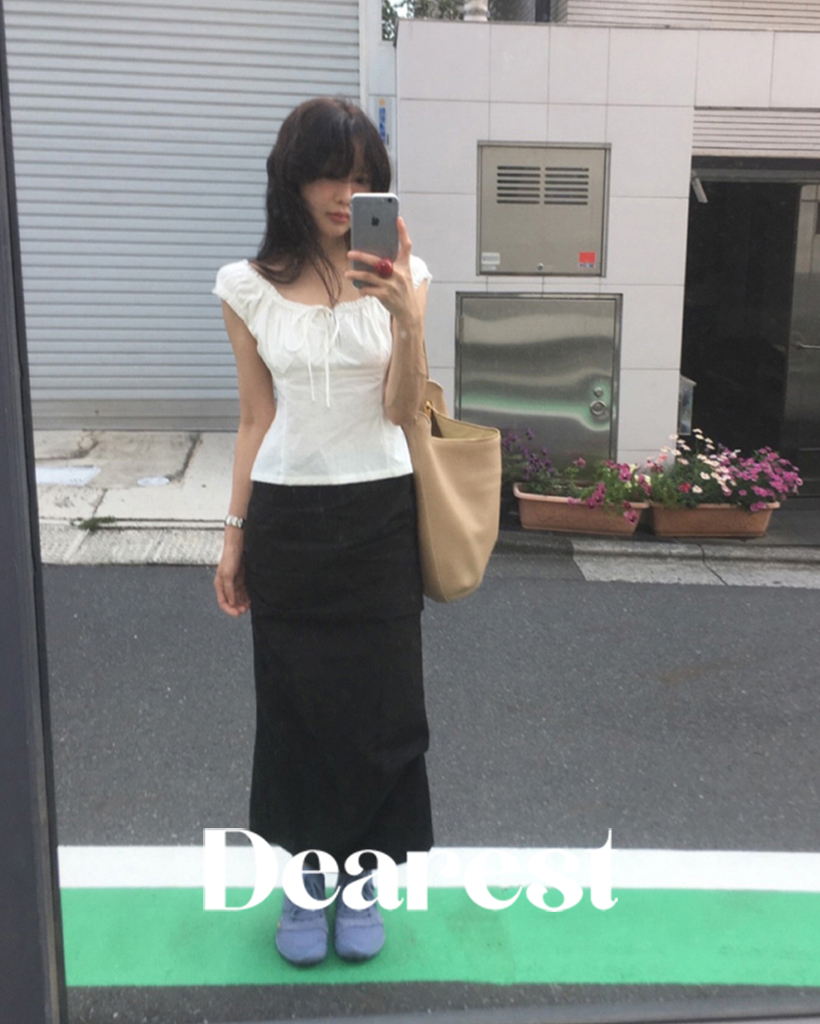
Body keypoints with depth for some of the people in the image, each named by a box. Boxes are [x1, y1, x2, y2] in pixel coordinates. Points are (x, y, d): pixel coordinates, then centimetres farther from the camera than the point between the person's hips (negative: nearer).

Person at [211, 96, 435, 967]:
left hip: (379, 514, 0)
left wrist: (407, 317, -21)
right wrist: (234, 533, 6)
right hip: (287, 518, 1)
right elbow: (255, 419, 5)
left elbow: (403, 411, -6)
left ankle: (361, 877, 28)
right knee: (295, 704, 10)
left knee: (379, 704, 6)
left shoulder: (400, 275, -1)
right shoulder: (248, 287, 0)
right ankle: (310, 874, 30)